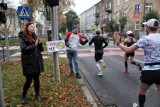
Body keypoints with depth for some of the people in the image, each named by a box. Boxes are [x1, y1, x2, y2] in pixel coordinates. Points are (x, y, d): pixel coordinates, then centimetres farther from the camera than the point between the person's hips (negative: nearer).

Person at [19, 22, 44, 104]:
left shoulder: (35, 36, 10)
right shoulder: (23, 37, -6)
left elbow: (41, 49, 11)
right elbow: (24, 49, -19)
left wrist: (40, 44, -9)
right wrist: (34, 45, -22)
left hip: (37, 62, 5)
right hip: (28, 63, -5)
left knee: (36, 79, 12)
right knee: (29, 80, 0)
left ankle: (37, 94, 29)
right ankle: (23, 95, 24)